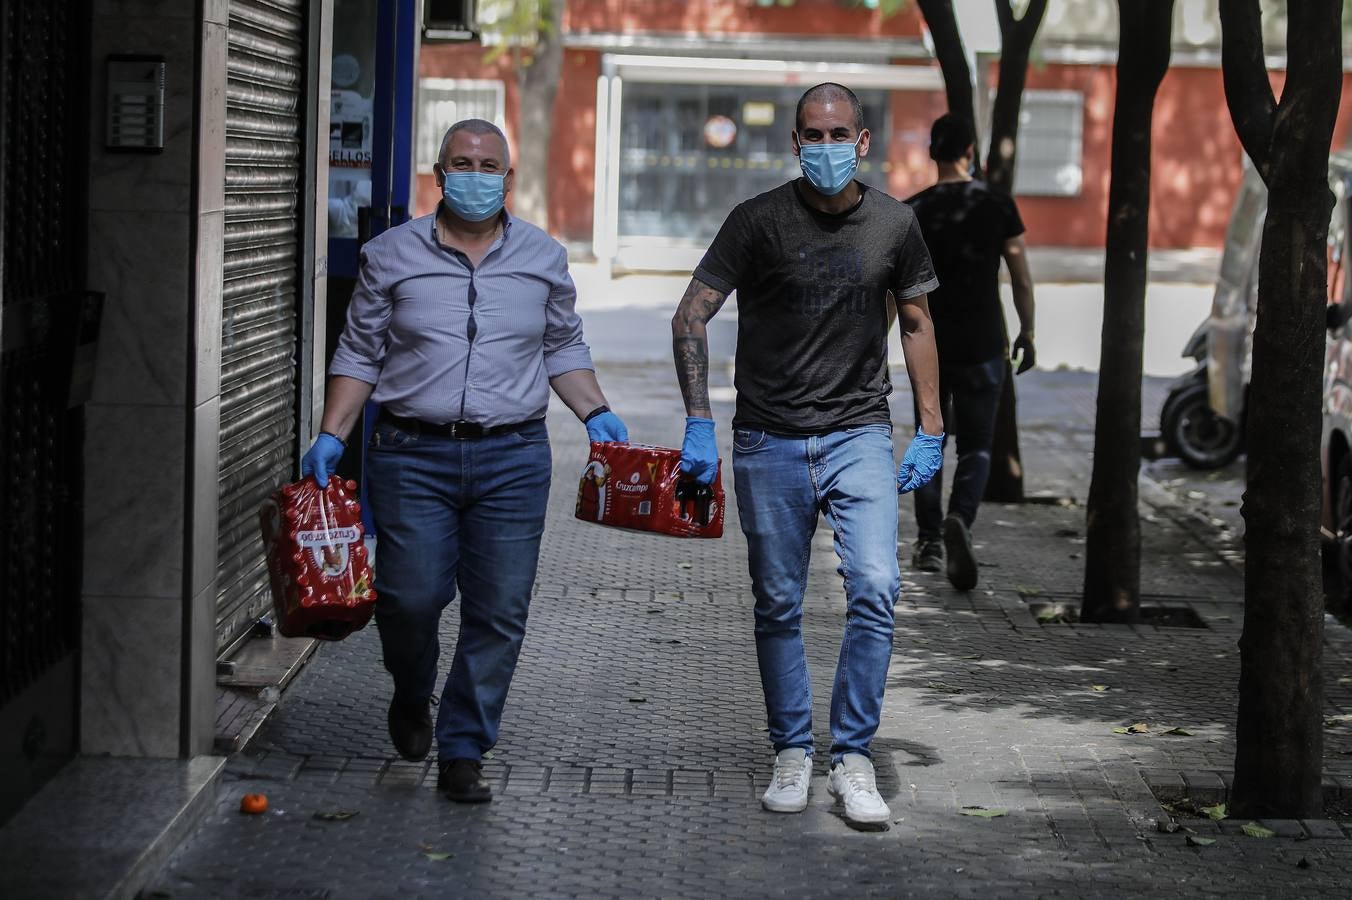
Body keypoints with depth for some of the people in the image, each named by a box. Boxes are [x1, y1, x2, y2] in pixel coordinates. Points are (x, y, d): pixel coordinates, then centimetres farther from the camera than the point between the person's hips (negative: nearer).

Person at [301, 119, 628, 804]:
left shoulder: (543, 258, 10)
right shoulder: (393, 255, 5)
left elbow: (563, 349, 19)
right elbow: (360, 354, 7)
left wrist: (596, 415, 5)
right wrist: (331, 436, -2)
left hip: (513, 458, 1)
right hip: (414, 456, -1)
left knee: (499, 612, -2)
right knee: (411, 597, -7)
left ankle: (462, 752, 9)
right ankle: (412, 697, 27)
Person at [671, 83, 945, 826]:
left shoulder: (894, 224, 1)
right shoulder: (760, 221, -6)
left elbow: (916, 324, 13)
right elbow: (691, 317, -5)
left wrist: (930, 432, 9)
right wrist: (698, 423, -13)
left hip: (859, 436, 1)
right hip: (770, 442, -1)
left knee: (875, 588, -14)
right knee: (778, 606, 6)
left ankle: (852, 758, -3)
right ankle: (792, 754, 22)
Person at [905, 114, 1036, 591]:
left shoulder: (913, 212, -4)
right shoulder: (998, 205, -4)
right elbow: (1022, 280, -1)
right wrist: (1027, 332, 11)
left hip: (928, 342, 1)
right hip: (983, 344, -1)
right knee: (975, 445, 5)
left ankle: (929, 542, 15)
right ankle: (959, 520, -22)